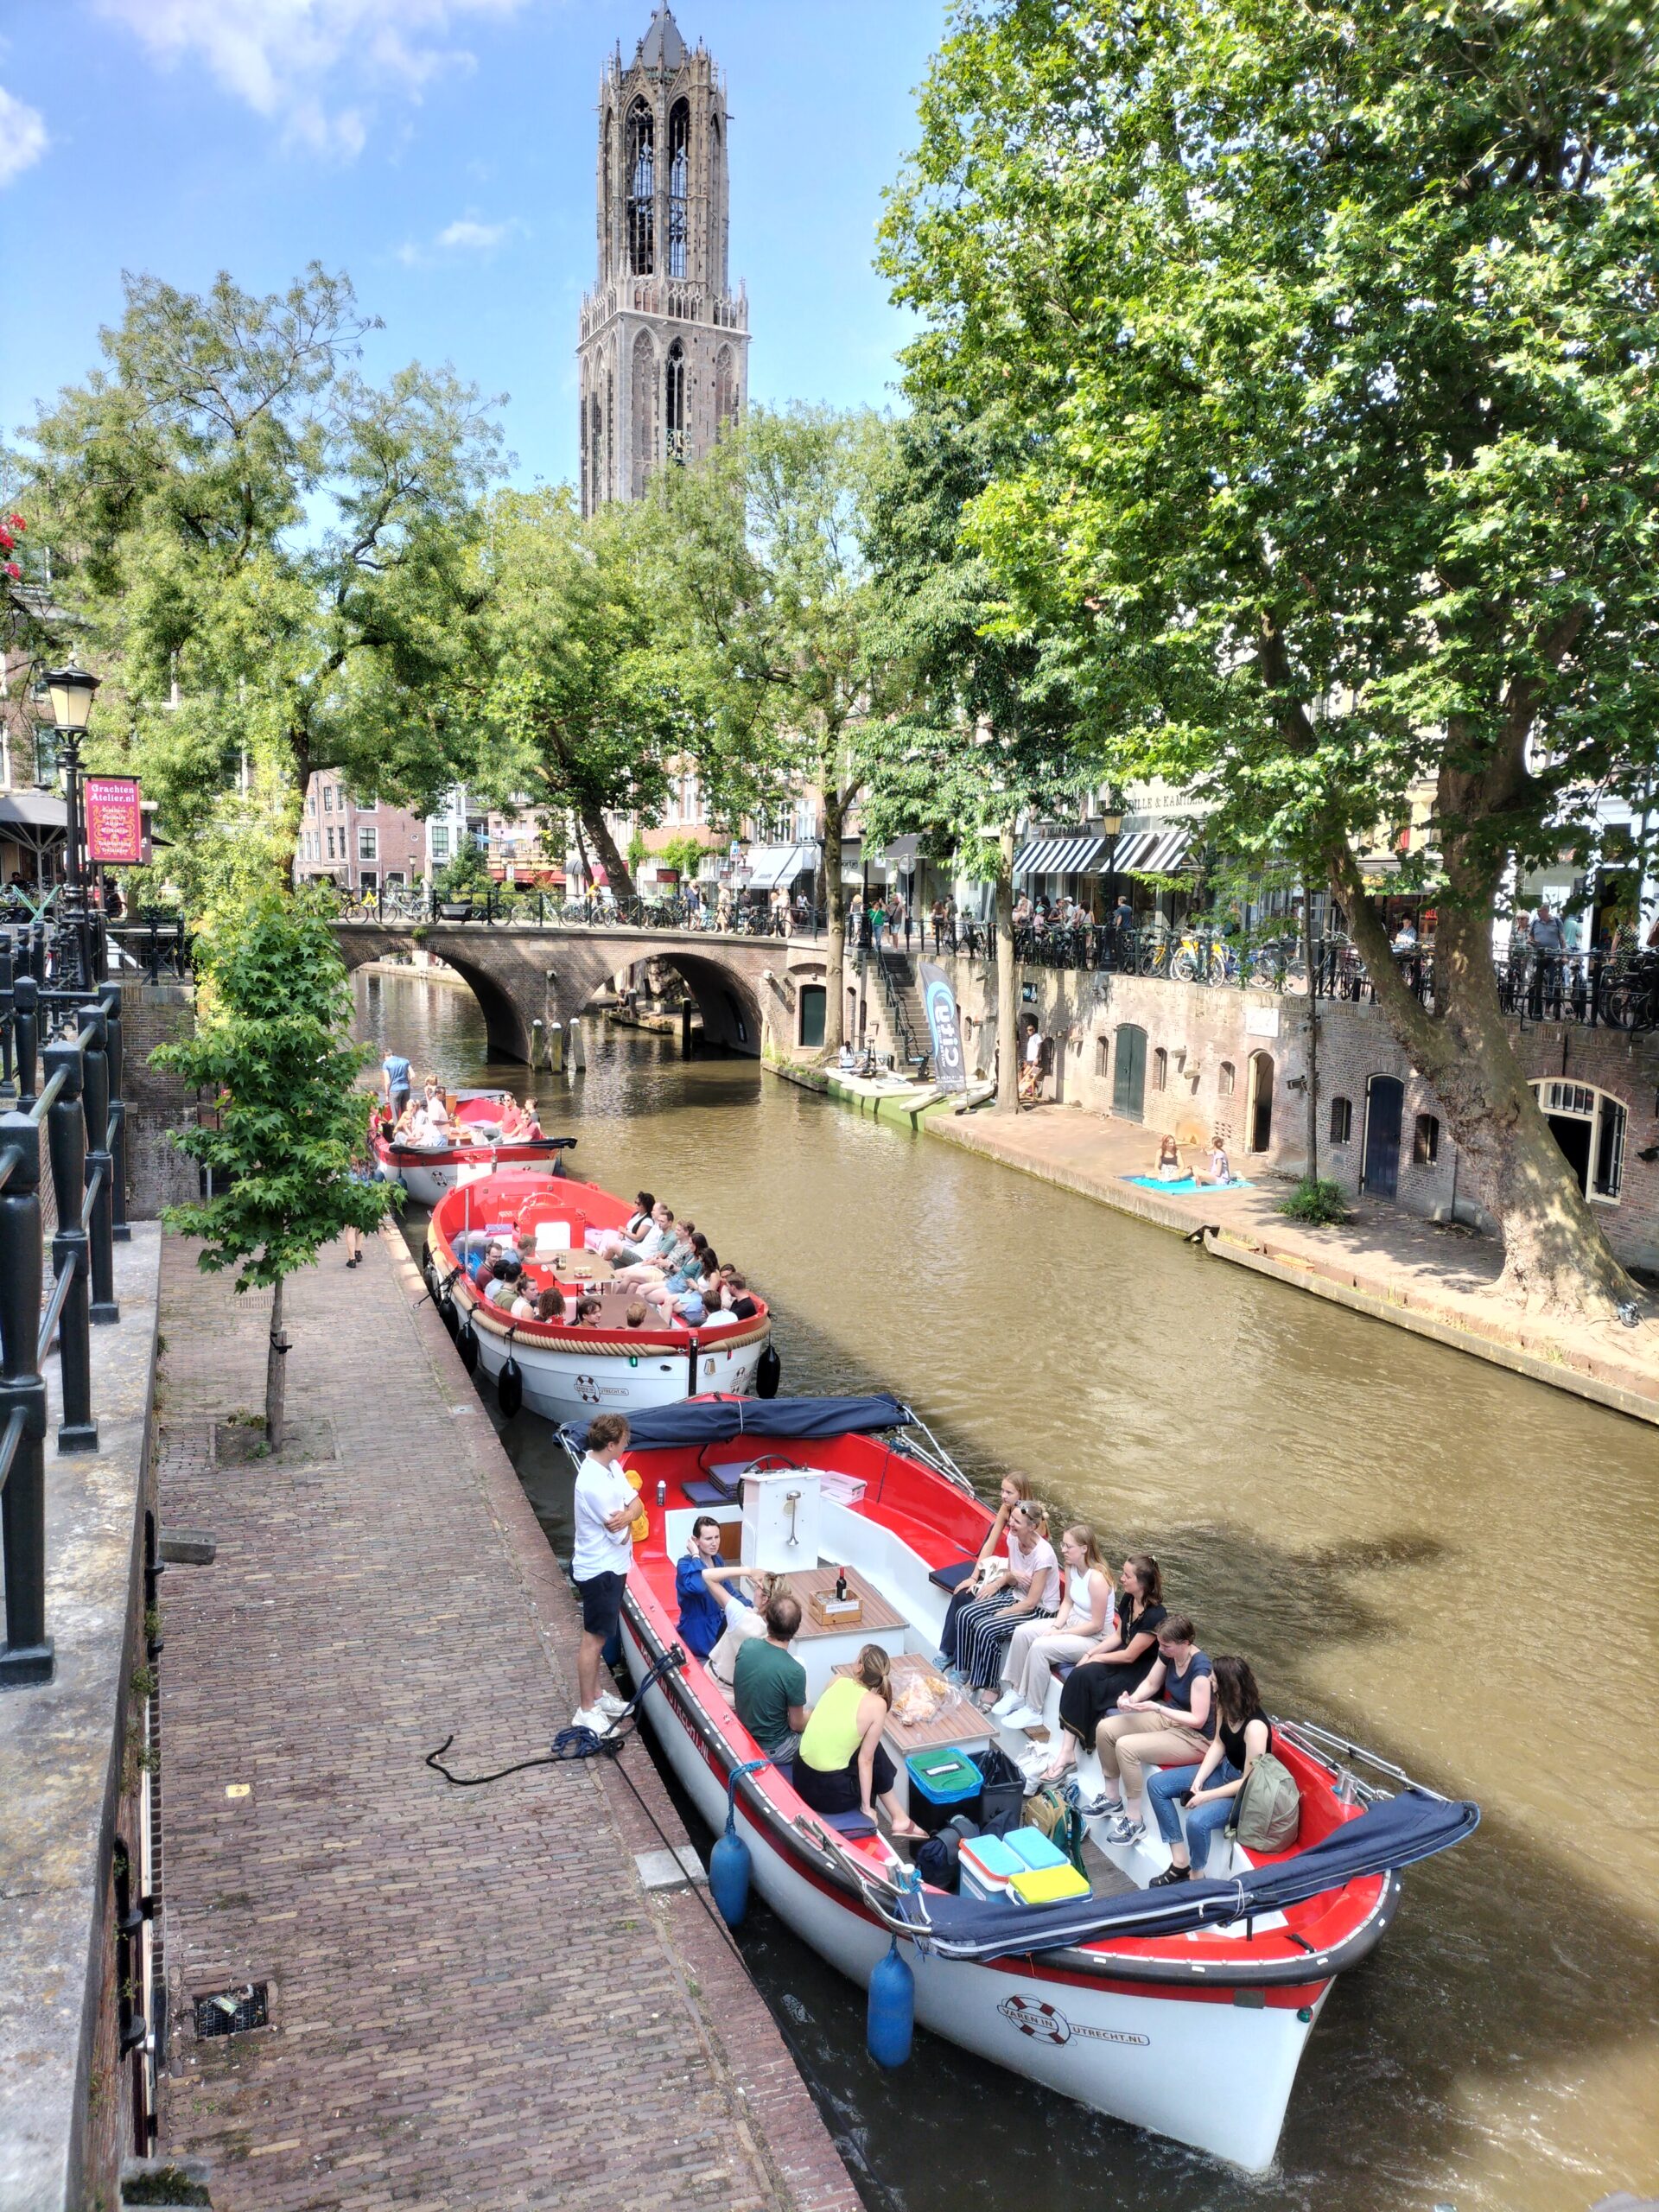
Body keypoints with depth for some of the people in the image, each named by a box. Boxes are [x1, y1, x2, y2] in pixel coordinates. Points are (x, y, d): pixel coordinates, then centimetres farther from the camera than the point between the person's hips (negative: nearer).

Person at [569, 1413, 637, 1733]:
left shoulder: (611, 1467, 0)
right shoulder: (595, 1484, -30)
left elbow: (635, 1502, 1)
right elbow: (620, 1535, -23)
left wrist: (625, 1515, -21)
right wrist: (626, 1518, -1)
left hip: (609, 1566, 10)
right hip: (600, 1570, -10)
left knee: (600, 1634, 21)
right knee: (594, 1638, 1)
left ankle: (595, 1694, 35)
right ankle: (587, 1711, 12)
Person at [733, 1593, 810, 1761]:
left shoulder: (746, 1646, -13)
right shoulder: (794, 1671, -30)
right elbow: (796, 1724, -16)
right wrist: (810, 1716, 5)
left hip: (742, 1736, 5)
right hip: (771, 1749, -5)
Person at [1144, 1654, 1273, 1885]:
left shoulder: (1255, 1727, -33)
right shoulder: (1225, 1706, -10)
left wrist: (1206, 1796, -21)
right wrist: (1198, 1781, -8)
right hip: (1224, 1771, 9)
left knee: (1198, 1820, -33)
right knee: (1156, 1784, -1)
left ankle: (1196, 1877, -3)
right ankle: (1180, 1862, 2)